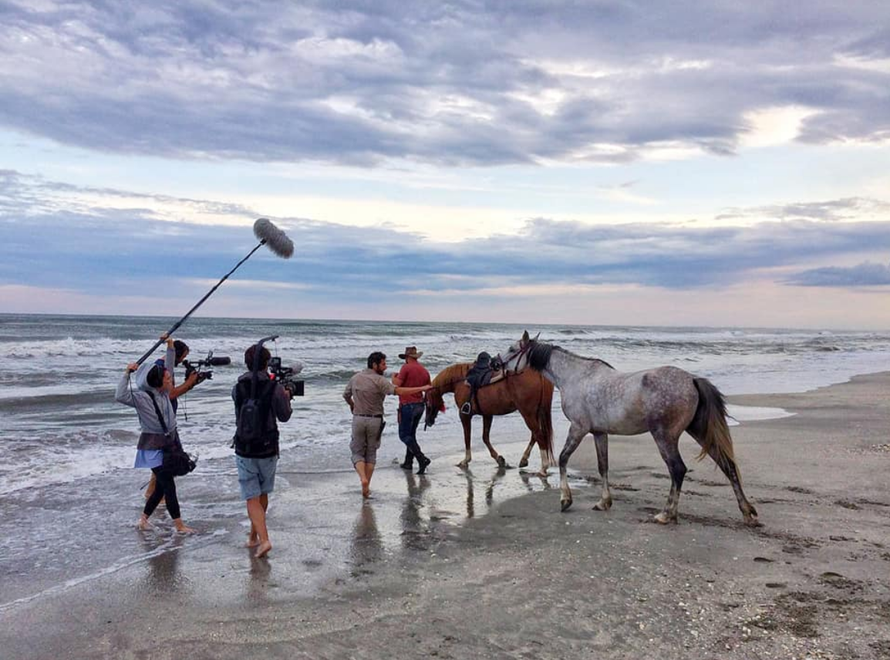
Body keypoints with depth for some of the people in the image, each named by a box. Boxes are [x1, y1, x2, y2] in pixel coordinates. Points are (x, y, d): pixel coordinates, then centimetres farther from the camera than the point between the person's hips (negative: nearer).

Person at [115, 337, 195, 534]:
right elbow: (120, 396, -34)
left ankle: (143, 519, 30)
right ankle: (179, 525, 3)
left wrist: (170, 346, 9)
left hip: (169, 443, 8)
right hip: (153, 446, -8)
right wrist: (126, 373, -32)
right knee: (169, 486, -5)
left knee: (162, 486, 14)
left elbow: (168, 367, 13)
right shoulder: (142, 397, -17)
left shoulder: (164, 392, 2)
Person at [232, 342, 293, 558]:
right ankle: (253, 536, 31)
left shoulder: (237, 388, -5)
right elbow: (284, 416, -2)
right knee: (262, 494, 19)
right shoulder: (275, 388, -11)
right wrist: (286, 398, 18)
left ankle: (263, 539, -11)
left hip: (244, 450, 0)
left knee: (252, 498, 2)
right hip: (268, 450, 0)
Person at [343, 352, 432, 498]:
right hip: (375, 420, -3)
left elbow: (346, 395, 17)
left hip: (358, 419, 3)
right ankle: (367, 487, 12)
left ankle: (363, 478, -14)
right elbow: (398, 391, -25)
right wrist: (421, 388, -23)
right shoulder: (379, 380, -14)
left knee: (357, 452, 11)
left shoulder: (355, 378, 3)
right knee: (371, 453, 12)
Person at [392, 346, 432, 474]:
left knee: (404, 435, -2)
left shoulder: (406, 368, -12)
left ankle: (422, 459, -15)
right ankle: (408, 462, 22)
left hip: (407, 405, -7)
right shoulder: (424, 370, 8)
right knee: (411, 434, 19)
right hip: (420, 405, 7)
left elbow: (396, 385, -16)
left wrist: (394, 377, 3)